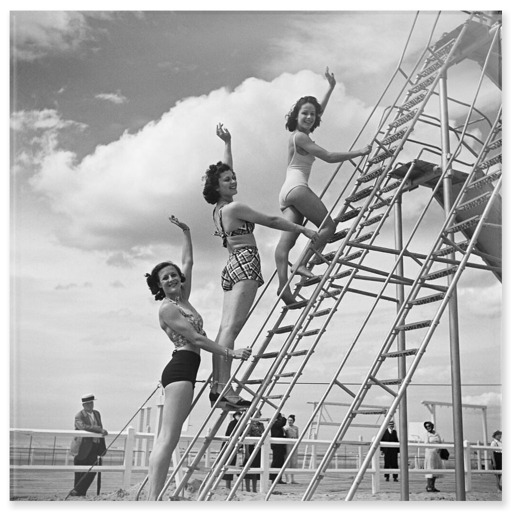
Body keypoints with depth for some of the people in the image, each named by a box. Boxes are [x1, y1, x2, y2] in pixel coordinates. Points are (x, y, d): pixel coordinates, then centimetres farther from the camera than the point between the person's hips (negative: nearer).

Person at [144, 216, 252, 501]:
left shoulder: (182, 299, 18)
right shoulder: (167, 308, -6)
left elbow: (189, 263, 30)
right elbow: (195, 338, -12)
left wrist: (187, 234, 34)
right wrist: (230, 353, -12)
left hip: (185, 370, 9)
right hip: (181, 368, -9)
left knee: (167, 439, 5)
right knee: (168, 438, -16)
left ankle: (152, 499, 5)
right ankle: (154, 499, -21)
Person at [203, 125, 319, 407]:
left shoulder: (219, 209, 17)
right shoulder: (235, 208, -7)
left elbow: (226, 171, 31)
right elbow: (272, 221, -4)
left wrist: (227, 143, 37)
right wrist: (304, 229, 3)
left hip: (232, 266, 10)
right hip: (245, 264, -10)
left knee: (225, 328, 2)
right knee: (231, 327, -18)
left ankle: (217, 386, -1)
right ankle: (224, 387, -23)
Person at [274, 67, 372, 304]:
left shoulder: (299, 135, 23)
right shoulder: (299, 136, -4)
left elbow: (319, 111, 38)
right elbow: (329, 157, -8)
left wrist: (330, 88, 42)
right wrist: (359, 152, -3)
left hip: (287, 192, 9)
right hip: (297, 186, -9)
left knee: (288, 238, -10)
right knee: (328, 225, -4)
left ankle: (284, 284, -25)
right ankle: (301, 264, -18)